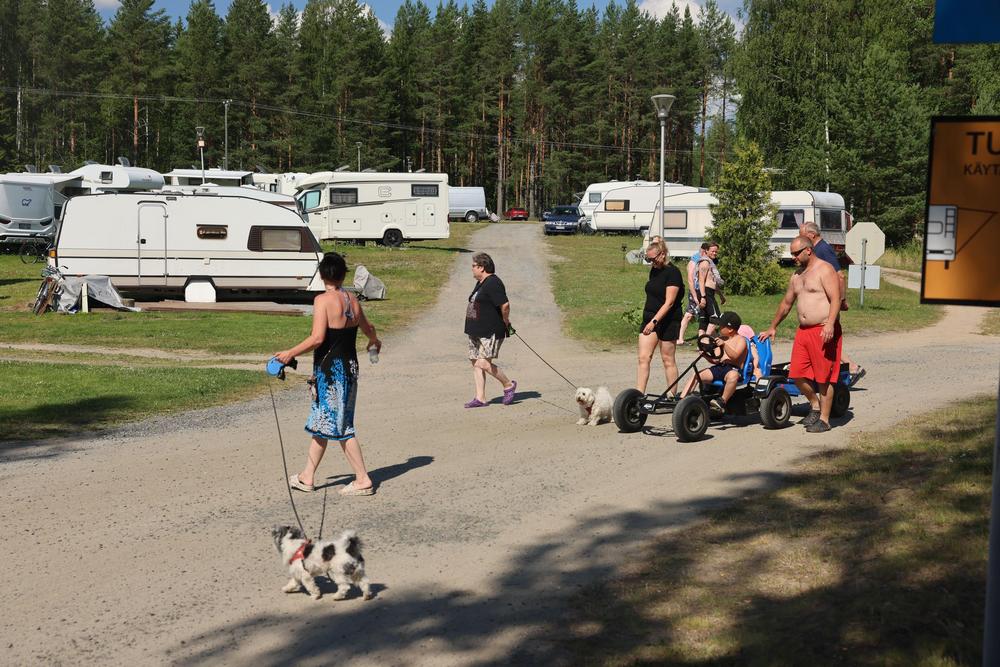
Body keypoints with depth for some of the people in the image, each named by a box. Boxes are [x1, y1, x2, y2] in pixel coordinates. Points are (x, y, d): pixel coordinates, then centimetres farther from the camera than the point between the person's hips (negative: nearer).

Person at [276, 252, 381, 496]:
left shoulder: (323, 300, -14)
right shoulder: (352, 301, 8)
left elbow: (317, 338, -23)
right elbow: (367, 328, 26)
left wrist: (290, 354, -13)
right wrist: (374, 340, 48)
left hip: (330, 370, -8)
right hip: (350, 366, 8)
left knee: (341, 427, 0)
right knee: (320, 423, 16)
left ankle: (363, 480, 2)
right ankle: (307, 477, 23)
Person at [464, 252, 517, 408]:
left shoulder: (493, 283, -16)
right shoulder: (481, 283, 16)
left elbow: (505, 305, -23)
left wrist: (505, 322, -9)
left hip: (491, 332, -10)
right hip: (476, 331, 10)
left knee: (484, 363, -15)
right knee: (476, 364, 7)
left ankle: (508, 385, 4)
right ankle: (480, 398, 9)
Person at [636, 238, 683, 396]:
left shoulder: (672, 272, -13)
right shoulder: (654, 270, 11)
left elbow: (669, 302, -20)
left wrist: (654, 321, -28)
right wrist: (649, 320, 16)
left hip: (667, 321, -7)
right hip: (650, 319, 7)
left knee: (668, 360, 3)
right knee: (643, 358, -3)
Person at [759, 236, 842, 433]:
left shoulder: (825, 270, -6)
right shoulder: (797, 276, 19)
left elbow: (836, 298, -16)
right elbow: (786, 303, 29)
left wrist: (830, 324, -28)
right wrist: (772, 328, 33)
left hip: (824, 331, -8)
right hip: (803, 331, 8)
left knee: (824, 377, -3)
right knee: (797, 374, 4)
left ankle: (824, 419, 5)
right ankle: (815, 406, 25)